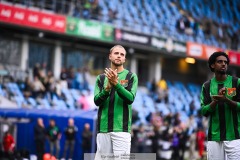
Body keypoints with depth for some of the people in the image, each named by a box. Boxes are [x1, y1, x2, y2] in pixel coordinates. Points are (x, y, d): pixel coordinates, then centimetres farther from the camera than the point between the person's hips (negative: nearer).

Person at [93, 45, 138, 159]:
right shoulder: (101, 78, 13)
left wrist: (116, 83, -20)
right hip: (103, 128, 3)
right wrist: (108, 87, -15)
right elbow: (97, 101, 2)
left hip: (122, 128, -3)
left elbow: (130, 99, -8)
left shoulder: (131, 76, 6)